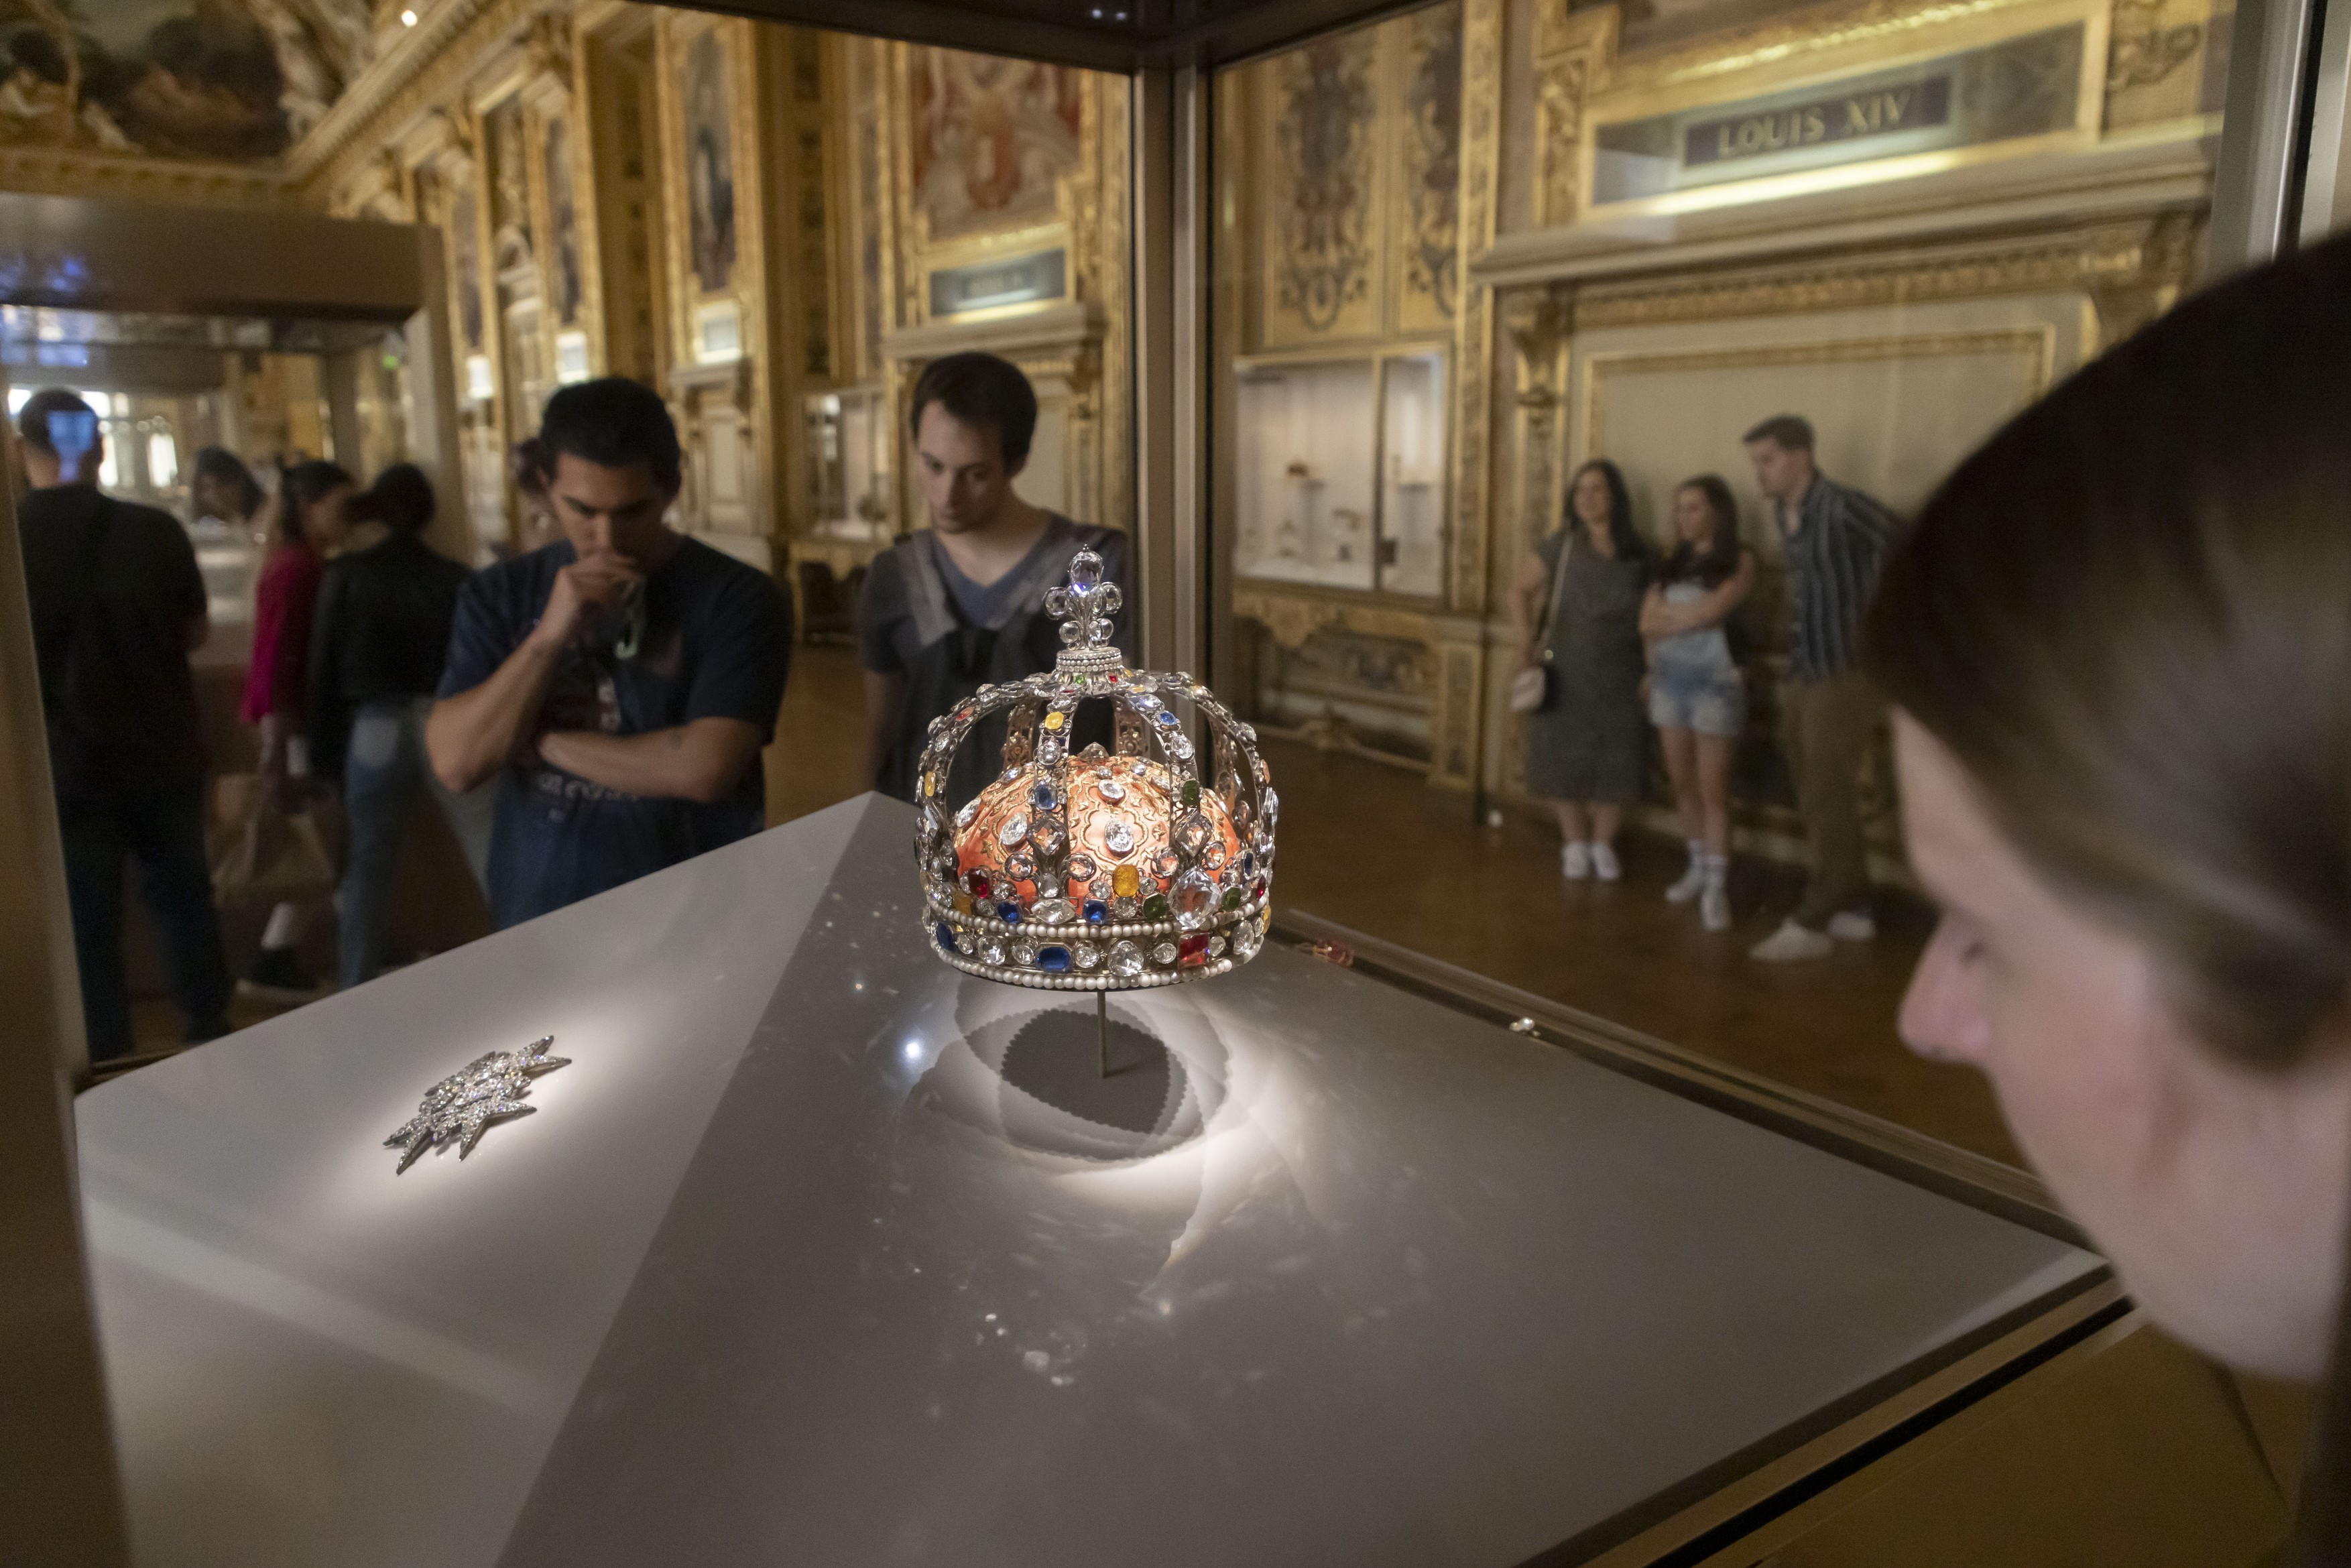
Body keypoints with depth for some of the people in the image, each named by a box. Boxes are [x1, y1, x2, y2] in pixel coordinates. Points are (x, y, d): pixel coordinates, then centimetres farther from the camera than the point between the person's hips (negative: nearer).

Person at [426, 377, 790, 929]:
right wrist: (550, 635, -20)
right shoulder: (500, 594, 0)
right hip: (537, 918, 3)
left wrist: (542, 741, -12)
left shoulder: (736, 595, -13)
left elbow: (705, 769, -23)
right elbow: (455, 764, -9)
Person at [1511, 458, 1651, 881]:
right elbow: (1520, 589, -1)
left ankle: (1603, 843, 22)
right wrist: (1526, 641, -13)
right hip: (1566, 670, -1)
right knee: (1566, 756, 3)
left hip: (1617, 674, 1)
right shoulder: (1562, 545, -2)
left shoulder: (1638, 553, 3)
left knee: (1613, 760, 5)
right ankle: (1575, 842, 19)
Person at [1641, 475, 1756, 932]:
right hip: (1669, 678, 6)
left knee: (1713, 788, -7)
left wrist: (1669, 616, -2)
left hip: (1715, 681, -6)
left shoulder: (1740, 559, -2)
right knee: (1682, 783, 9)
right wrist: (1692, 612, -9)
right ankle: (1698, 867, 22)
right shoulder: (1673, 563, 14)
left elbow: (1712, 612, -16)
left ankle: (1717, 886, -3)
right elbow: (1647, 622, 4)